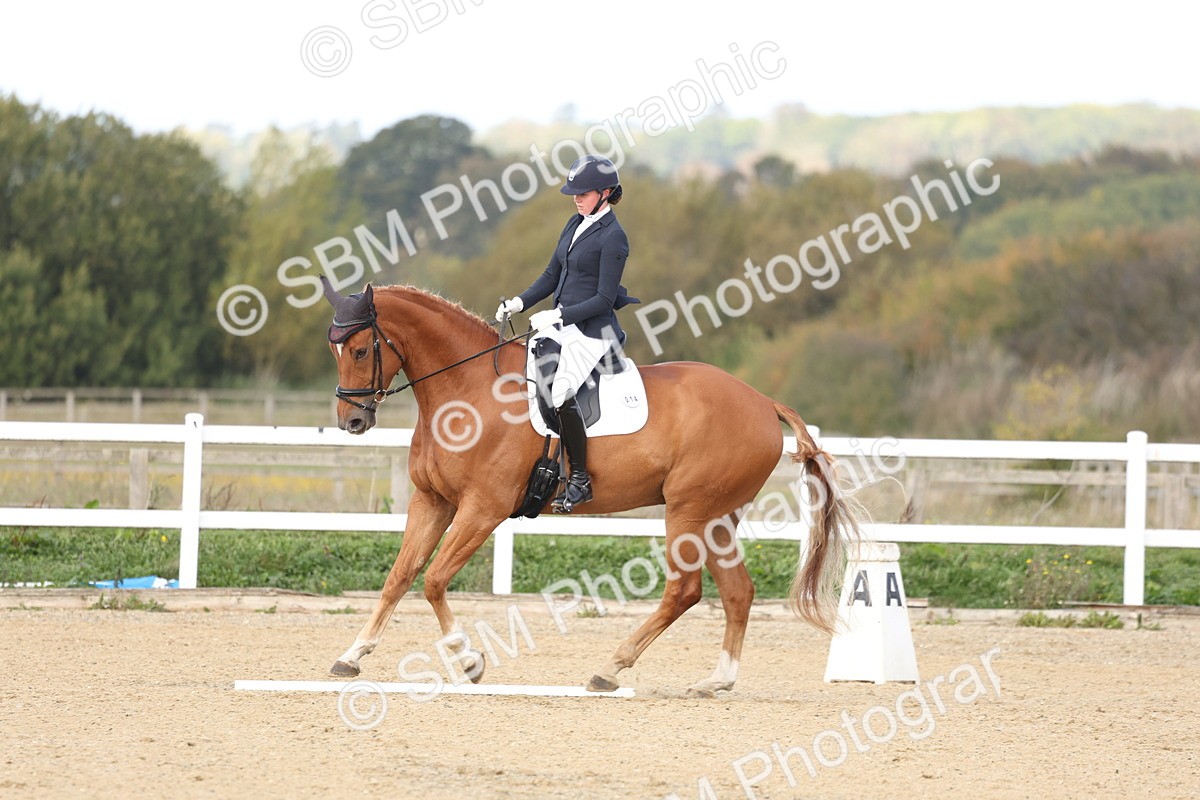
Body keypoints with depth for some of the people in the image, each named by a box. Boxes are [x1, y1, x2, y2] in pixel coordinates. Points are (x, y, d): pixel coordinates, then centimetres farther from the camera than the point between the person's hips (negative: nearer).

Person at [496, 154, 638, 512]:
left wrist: (558, 314, -22)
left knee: (559, 391, -26)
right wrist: (519, 303, 3)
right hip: (561, 324, 9)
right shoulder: (576, 224, 13)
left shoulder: (613, 237, -11)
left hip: (593, 330, -9)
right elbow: (551, 277, 18)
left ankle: (580, 480, -17)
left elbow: (604, 299, -15)